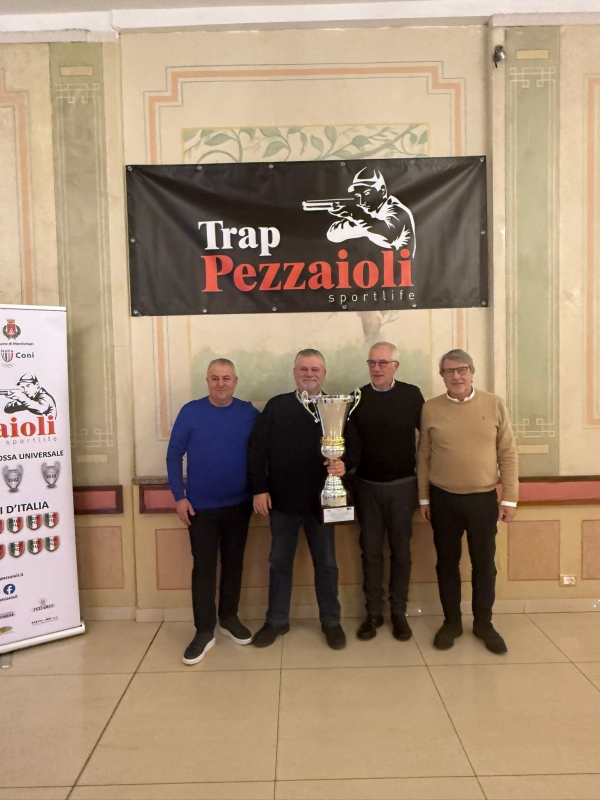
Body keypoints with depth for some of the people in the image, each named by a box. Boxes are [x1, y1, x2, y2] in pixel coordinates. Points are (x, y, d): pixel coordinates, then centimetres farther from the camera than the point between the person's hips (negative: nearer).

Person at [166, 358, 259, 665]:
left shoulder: (250, 413, -3)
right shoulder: (190, 412, -6)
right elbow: (174, 455, -3)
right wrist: (179, 496, -8)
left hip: (239, 504, 2)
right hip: (200, 506, -1)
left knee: (234, 563, 14)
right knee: (203, 567, 4)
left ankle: (229, 618, 32)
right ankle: (204, 631, 17)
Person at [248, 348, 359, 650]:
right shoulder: (276, 406, 0)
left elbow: (353, 446, 0)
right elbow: (257, 449, -2)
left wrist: (344, 463, -23)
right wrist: (259, 489, -7)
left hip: (321, 500, 0)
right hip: (282, 500, 0)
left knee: (326, 563, 12)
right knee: (279, 561, 13)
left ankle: (331, 621, 29)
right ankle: (277, 620, 30)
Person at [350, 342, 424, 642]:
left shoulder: (411, 395, -4)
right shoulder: (357, 398, 0)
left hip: (402, 485, -1)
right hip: (366, 486, 1)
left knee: (400, 551, 9)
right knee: (370, 551, 9)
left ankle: (399, 613, 23)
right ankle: (373, 613, 22)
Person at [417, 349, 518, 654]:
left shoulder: (494, 404, -3)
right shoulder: (430, 409, -2)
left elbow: (508, 454, 0)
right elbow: (423, 456, 3)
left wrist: (509, 498, -2)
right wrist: (424, 498, 4)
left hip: (484, 499, 0)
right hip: (443, 500, 0)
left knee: (484, 564, 11)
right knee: (447, 563, 12)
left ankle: (483, 623, 30)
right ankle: (452, 621, 29)